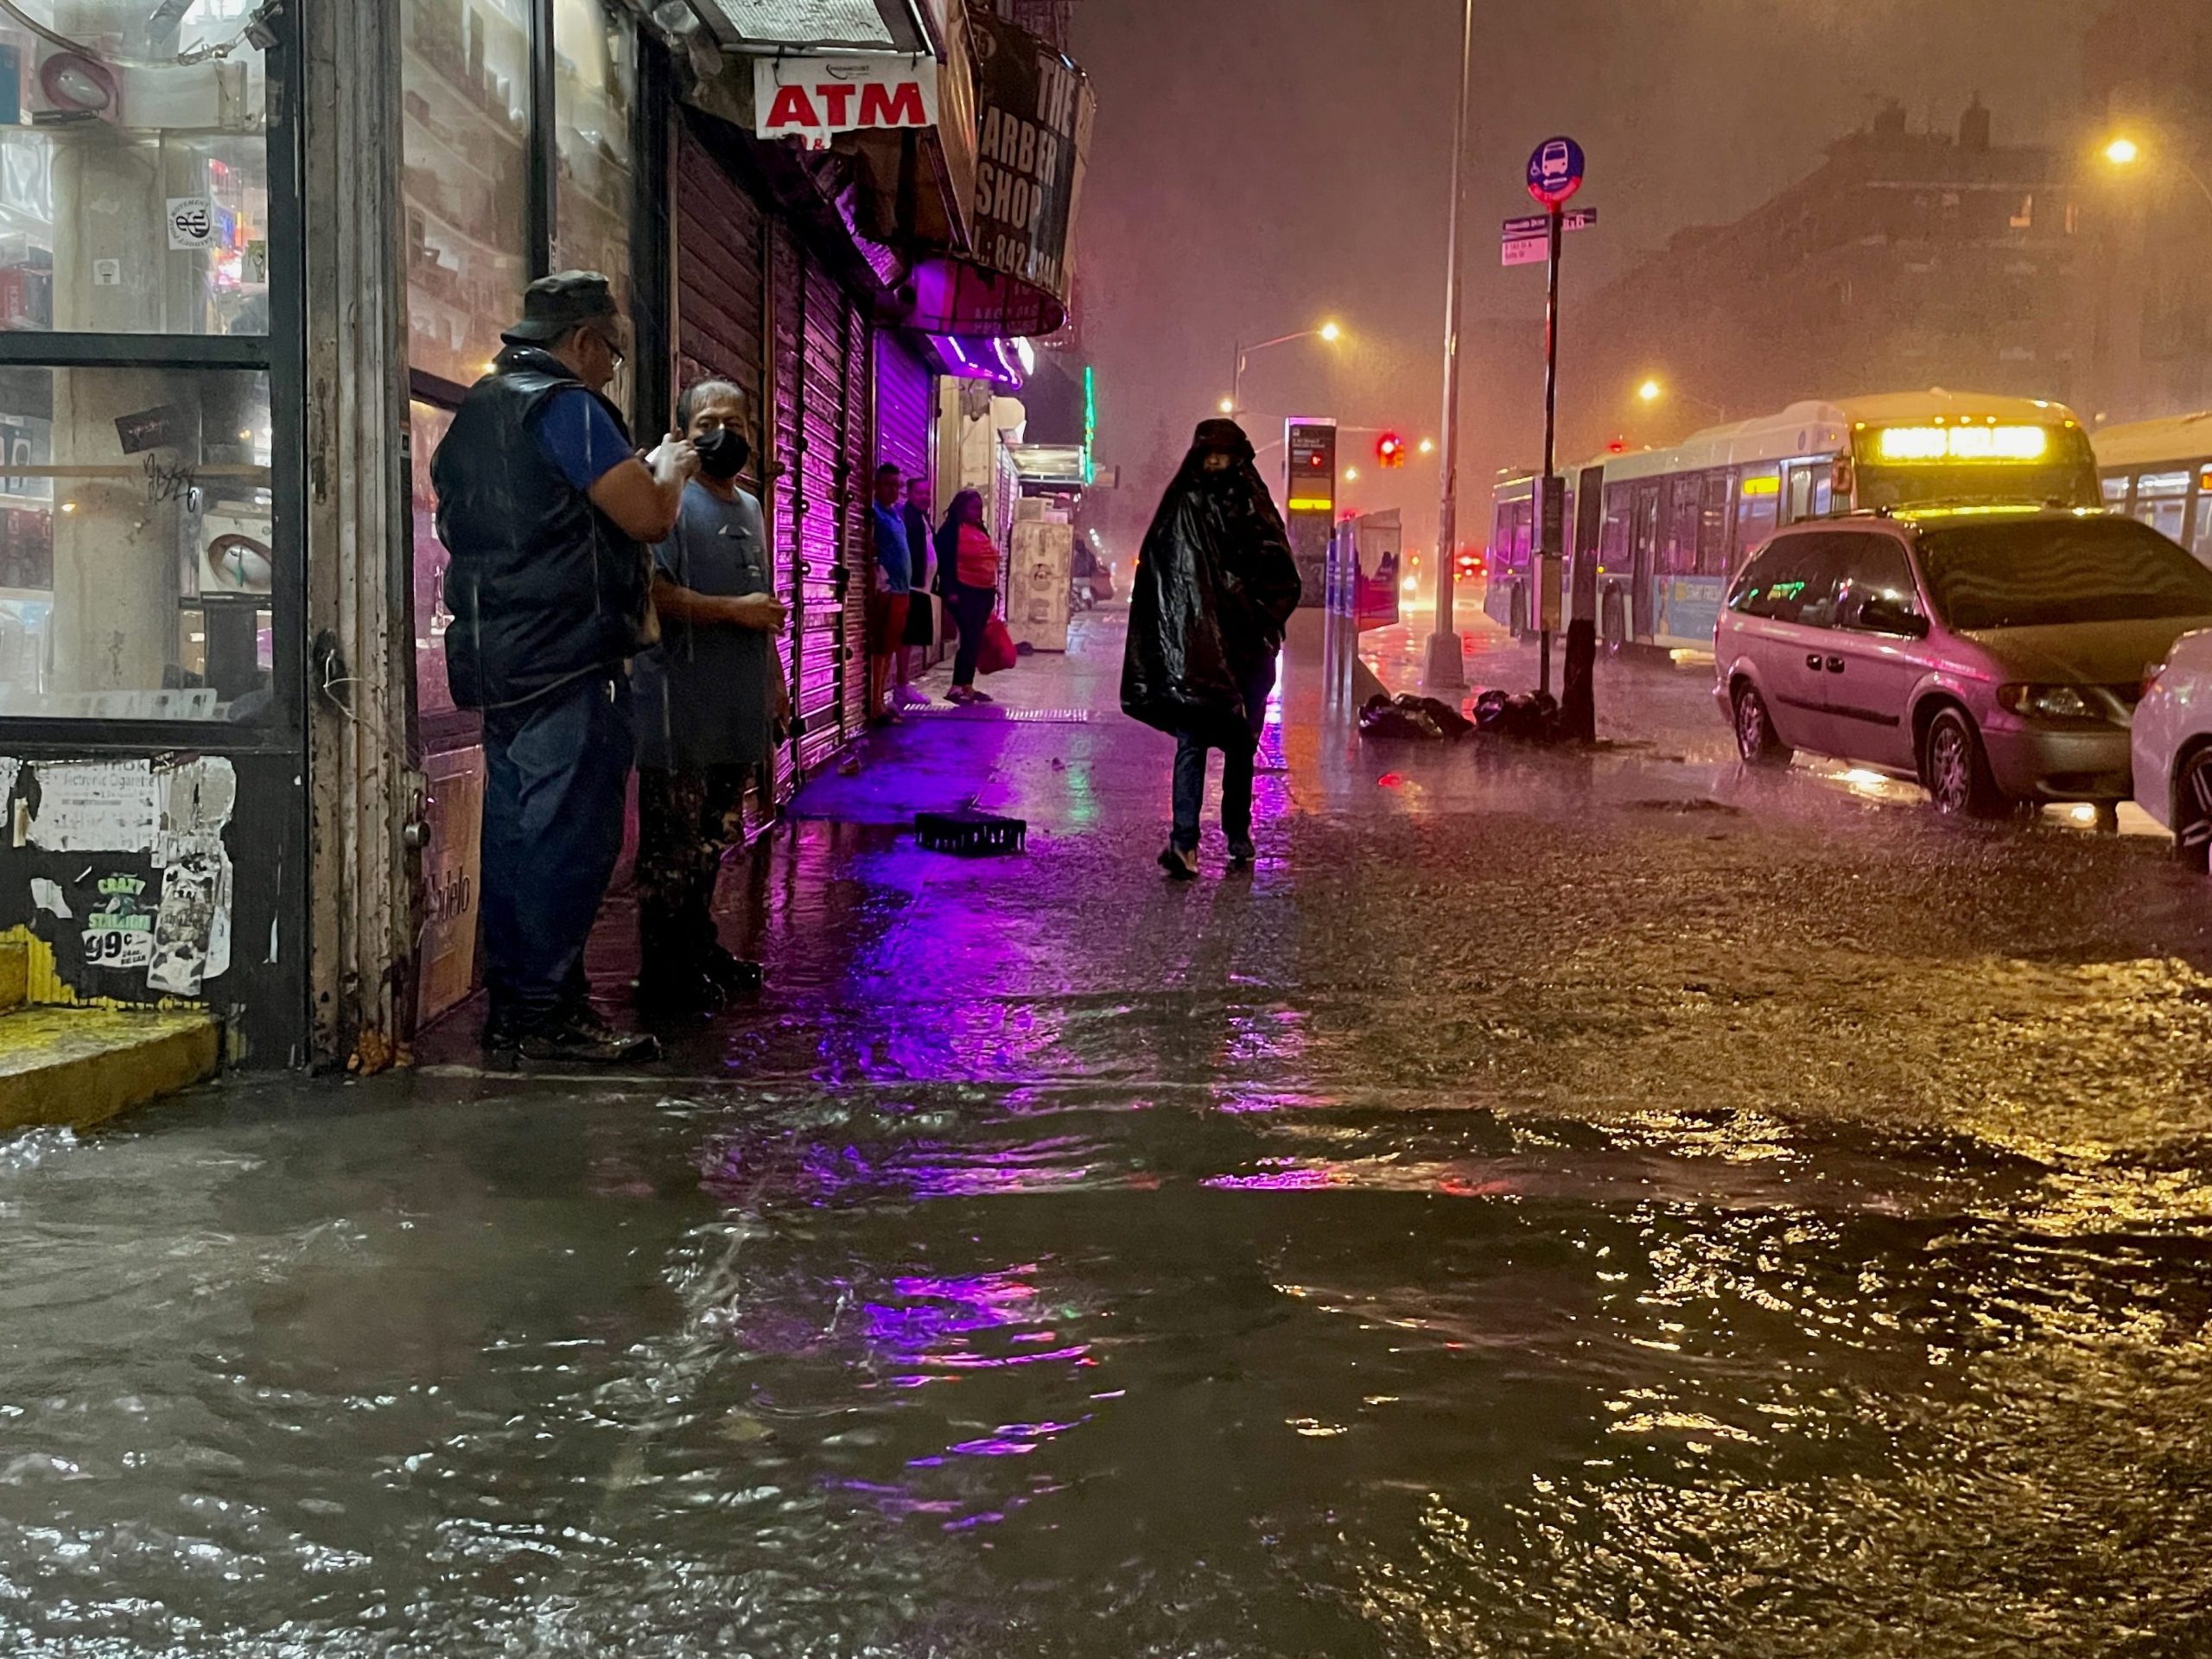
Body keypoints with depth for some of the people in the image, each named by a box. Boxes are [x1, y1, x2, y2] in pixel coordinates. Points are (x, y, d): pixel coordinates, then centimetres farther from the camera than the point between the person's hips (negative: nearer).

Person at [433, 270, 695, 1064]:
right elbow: (647, 516, -16)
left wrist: (639, 471, 26)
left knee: (518, 829, 12)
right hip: (567, 661, -10)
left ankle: (510, 1011, 16)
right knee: (569, 833, -7)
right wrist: (669, 466, 5)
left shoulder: (477, 411, 19)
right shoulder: (565, 405, -11)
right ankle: (545, 1013, -5)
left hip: (496, 657, 10)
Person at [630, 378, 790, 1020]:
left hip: (737, 711, 8)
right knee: (673, 849, -5)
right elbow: (650, 590, -20)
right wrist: (733, 610, -18)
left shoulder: (750, 508, 19)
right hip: (681, 711, -8)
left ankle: (700, 952, 27)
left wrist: (775, 679, 24)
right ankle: (665, 979, -1)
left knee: (713, 841, 16)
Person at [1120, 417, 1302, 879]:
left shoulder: (1256, 508, 8)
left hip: (1244, 647, 2)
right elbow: (1155, 577, 0)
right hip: (1193, 646, -2)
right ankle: (1184, 841, -16)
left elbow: (1283, 580, 5)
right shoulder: (1180, 509, 5)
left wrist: (1262, 618, -9)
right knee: (1191, 741, -10)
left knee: (1242, 744, 9)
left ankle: (1238, 836, 20)